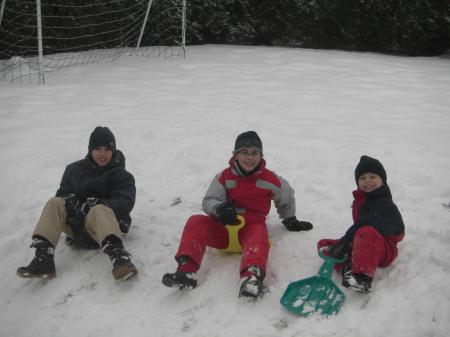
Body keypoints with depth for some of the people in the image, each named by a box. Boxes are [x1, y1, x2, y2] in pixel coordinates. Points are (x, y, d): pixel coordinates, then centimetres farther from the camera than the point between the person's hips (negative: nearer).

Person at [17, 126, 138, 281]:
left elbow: (125, 203, -11)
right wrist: (70, 202, -15)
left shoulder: (122, 175, 4)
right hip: (76, 224, 4)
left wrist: (97, 204, -27)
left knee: (99, 210, -37)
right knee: (54, 203, -22)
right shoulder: (75, 169, 16)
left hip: (105, 222, -4)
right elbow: (62, 194, 11)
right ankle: (43, 258, -37)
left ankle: (118, 256, -62)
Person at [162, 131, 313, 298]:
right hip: (224, 226, 2)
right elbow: (208, 201, 1)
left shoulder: (270, 179, 6)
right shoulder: (225, 176, 5)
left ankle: (251, 276, -70)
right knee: (196, 221, -26)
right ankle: (187, 269, -43)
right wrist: (220, 208, -22)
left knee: (259, 236, -39)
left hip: (253, 225, -2)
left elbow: (286, 199, 25)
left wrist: (290, 221, 34)